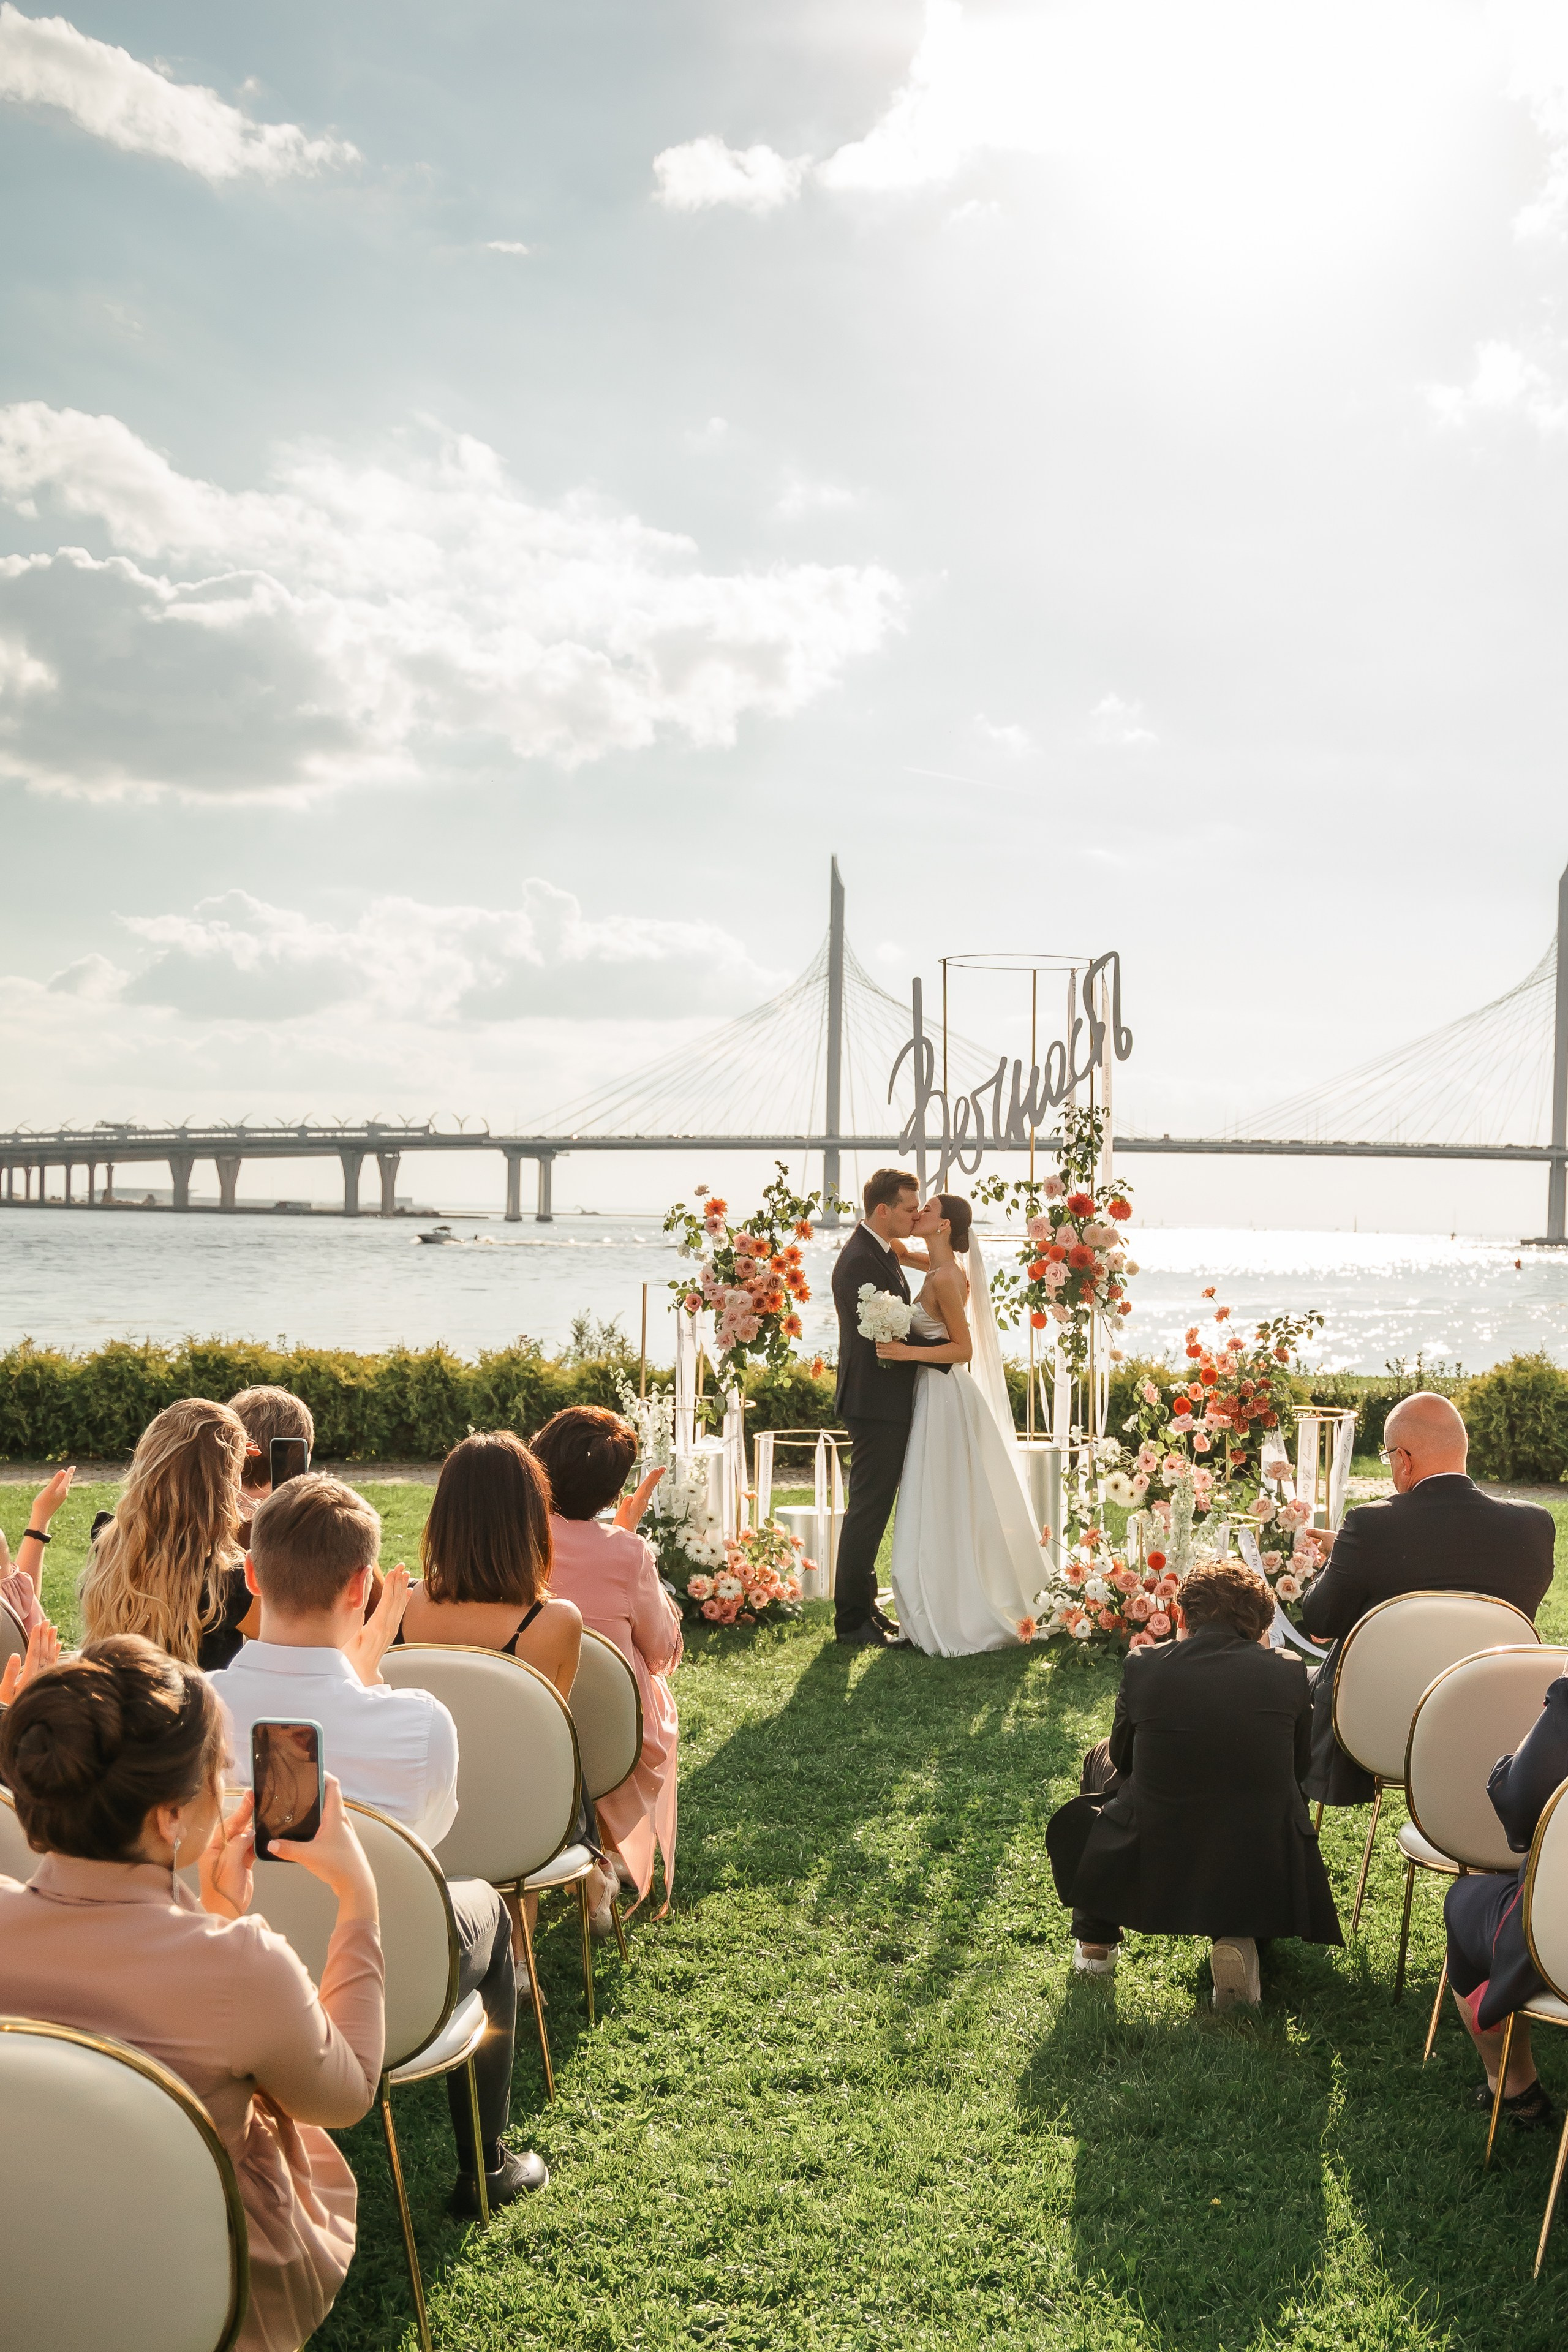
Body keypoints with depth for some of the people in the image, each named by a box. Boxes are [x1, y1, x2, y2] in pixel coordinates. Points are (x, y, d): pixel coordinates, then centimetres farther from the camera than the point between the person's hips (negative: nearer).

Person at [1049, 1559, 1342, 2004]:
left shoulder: (1143, 1665, -7)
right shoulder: (1289, 1672, -5)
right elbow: (1298, 1768, 9)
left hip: (1148, 1878, 0)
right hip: (1260, 1881, 0)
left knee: (1101, 1761, 28)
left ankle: (1095, 1939, 36)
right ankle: (1238, 1937, 11)